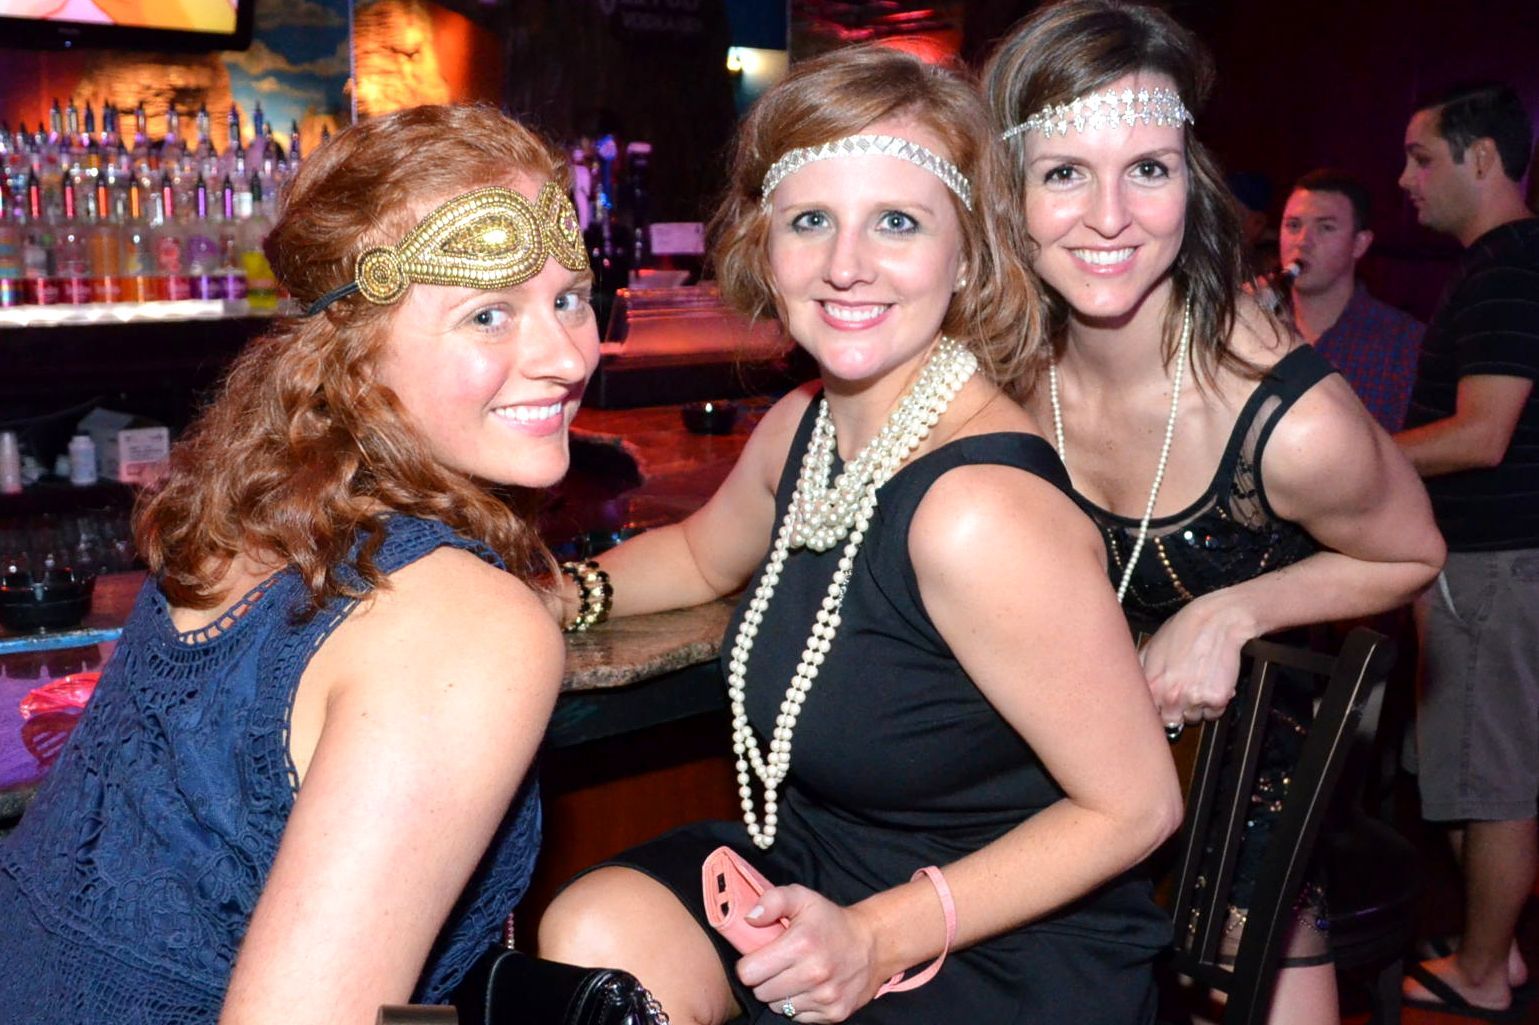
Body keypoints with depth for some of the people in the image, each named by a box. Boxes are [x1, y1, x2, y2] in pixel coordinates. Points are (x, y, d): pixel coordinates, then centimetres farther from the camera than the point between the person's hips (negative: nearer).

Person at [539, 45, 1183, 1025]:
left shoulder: (979, 512, -29)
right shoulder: (801, 427, -4)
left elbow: (1135, 805, -19)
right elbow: (701, 556, 18)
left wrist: (881, 936, -24)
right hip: (818, 871, 6)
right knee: (594, 931, -17)